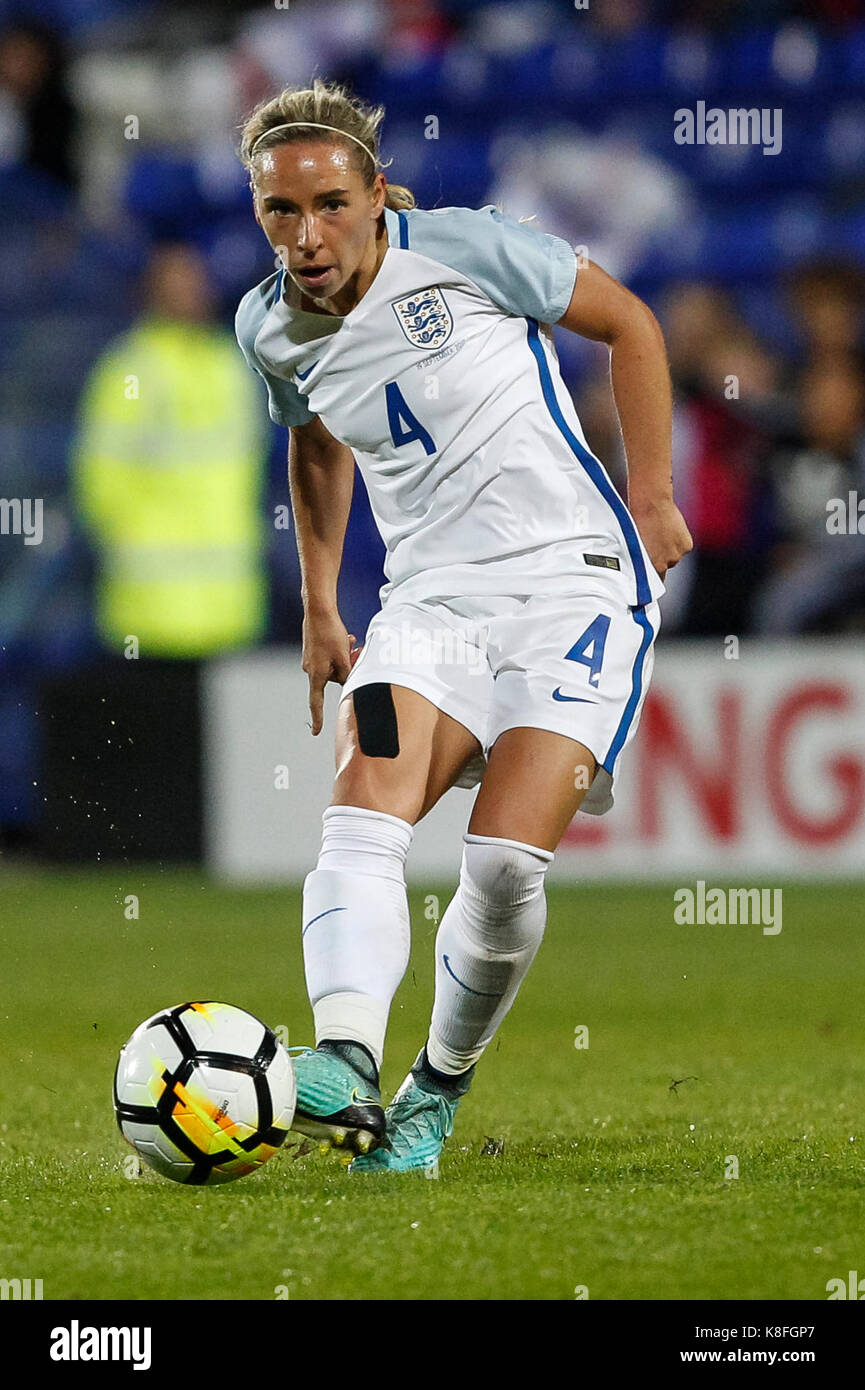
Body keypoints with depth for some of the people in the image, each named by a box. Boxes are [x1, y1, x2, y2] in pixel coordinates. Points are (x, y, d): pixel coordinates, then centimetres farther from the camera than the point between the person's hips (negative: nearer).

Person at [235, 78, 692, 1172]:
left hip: (574, 578, -4)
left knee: (505, 858, -19)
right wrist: (318, 608, 26)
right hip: (431, 599, 4)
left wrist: (651, 499, 1)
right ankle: (346, 1064, -43)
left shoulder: (466, 251, -11)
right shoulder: (268, 328, 4)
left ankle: (439, 1084, 5)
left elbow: (628, 323, 3)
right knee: (363, 810, -25)